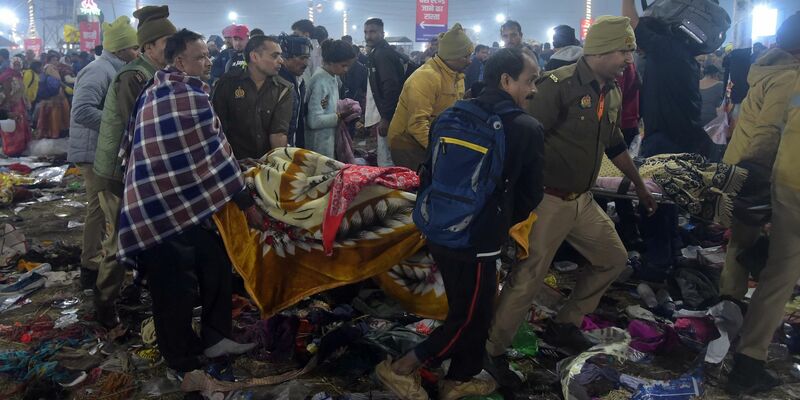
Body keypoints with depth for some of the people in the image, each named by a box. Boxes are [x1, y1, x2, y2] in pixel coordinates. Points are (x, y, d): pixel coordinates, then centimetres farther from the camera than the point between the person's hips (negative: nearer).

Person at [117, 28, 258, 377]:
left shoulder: (156, 90, 11)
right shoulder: (190, 97, -18)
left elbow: (130, 145, 18)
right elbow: (215, 155, -17)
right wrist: (247, 203, -11)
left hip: (158, 198, 9)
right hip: (168, 206, -9)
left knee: (216, 265, 14)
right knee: (176, 287, 4)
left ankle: (214, 338, 26)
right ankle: (184, 364, 20)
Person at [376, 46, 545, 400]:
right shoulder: (528, 129, -12)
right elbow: (530, 196, -2)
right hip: (477, 241, -8)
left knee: (466, 309, 23)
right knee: (470, 317, 10)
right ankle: (400, 369, 13)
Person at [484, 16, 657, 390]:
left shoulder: (612, 94, 9)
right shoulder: (559, 86, -18)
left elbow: (615, 146, 23)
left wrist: (640, 186, 30)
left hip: (583, 200, 9)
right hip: (548, 201, -9)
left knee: (614, 259, 17)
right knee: (527, 279, -7)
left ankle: (565, 325, 30)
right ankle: (494, 351, 11)